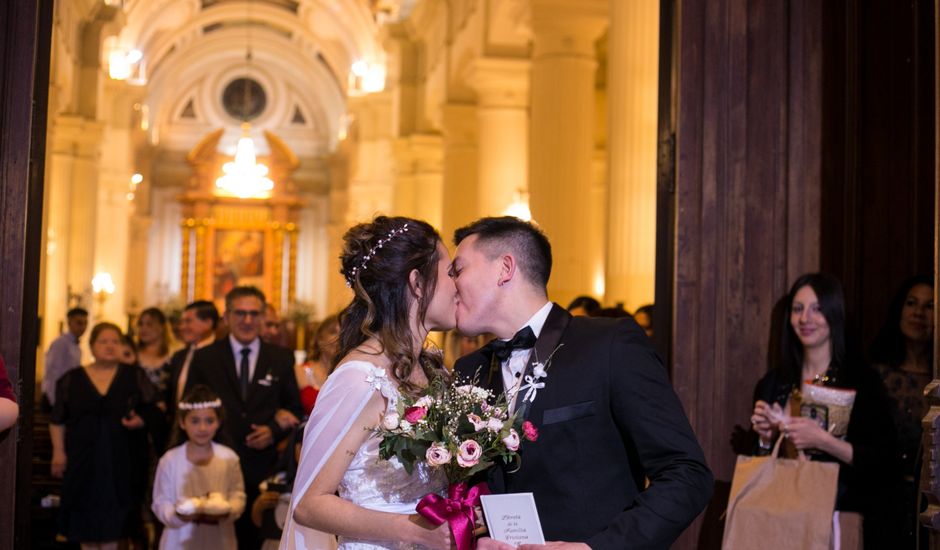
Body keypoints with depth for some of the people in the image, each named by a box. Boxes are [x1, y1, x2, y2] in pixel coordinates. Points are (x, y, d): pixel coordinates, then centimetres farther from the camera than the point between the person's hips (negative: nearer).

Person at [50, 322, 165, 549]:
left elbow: (154, 411, 3)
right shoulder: (72, 379, 6)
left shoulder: (135, 376, 4)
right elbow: (58, 419, 8)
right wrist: (58, 451, 2)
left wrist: (141, 420, -16)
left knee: (112, 519, 0)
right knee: (85, 515, 4)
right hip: (83, 459, 1)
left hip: (122, 460, -1)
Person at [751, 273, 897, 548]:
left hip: (842, 515, -3)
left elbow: (882, 461, -11)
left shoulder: (863, 380, -5)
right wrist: (766, 437, -5)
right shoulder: (774, 382, 7)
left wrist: (822, 440, -20)